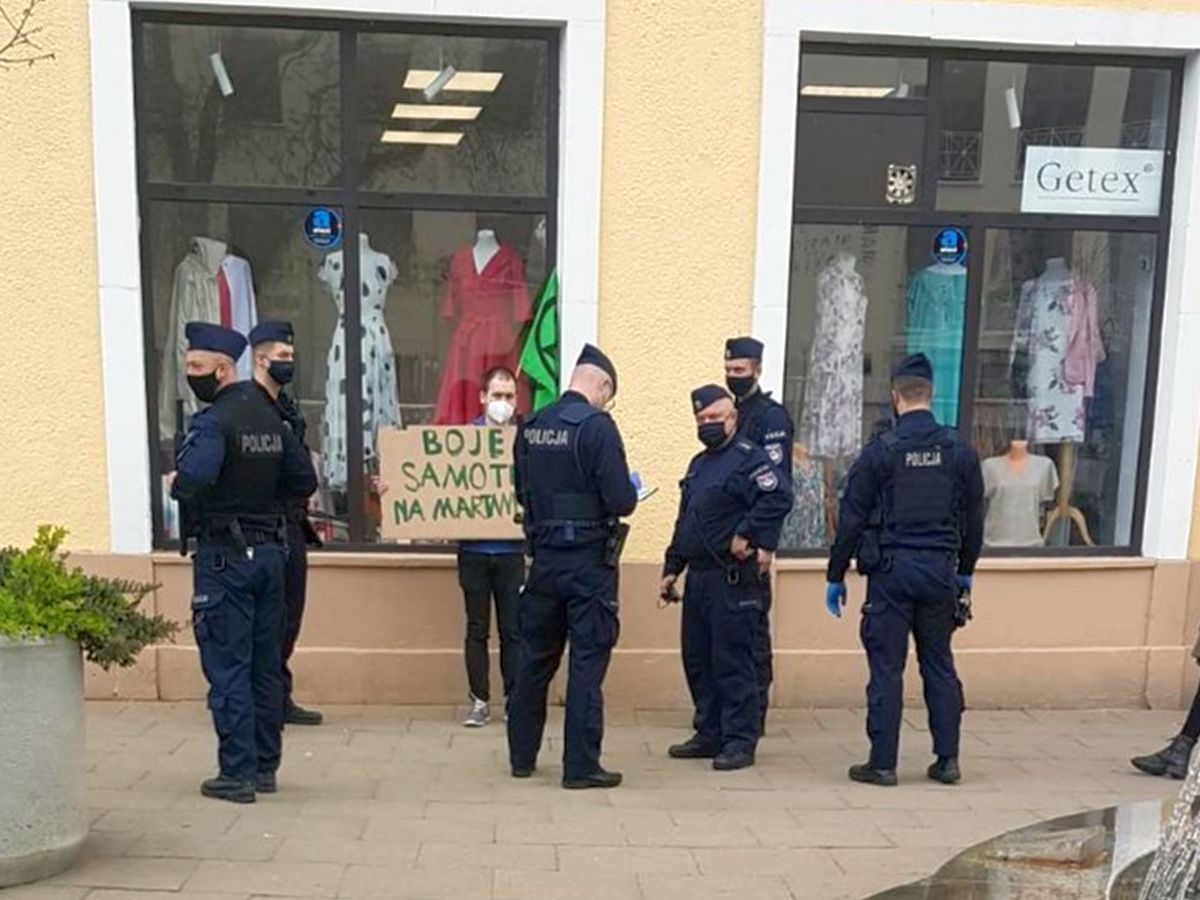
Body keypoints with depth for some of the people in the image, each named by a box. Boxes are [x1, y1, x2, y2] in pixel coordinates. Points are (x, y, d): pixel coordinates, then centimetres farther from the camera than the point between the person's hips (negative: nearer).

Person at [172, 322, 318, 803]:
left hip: (224, 554, -7)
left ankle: (237, 773, 5)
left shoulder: (212, 421, -14)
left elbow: (193, 479, -31)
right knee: (266, 664, 13)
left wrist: (176, 485, -10)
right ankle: (265, 765, 22)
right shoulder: (270, 418, 10)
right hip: (269, 550, 7)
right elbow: (304, 481, 12)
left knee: (227, 667, 0)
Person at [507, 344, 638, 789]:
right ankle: (581, 766, 9)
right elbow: (620, 501, -18)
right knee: (587, 662, 3)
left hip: (544, 558, 6)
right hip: (589, 562, -6)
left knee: (535, 658, 16)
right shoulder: (597, 426, -14)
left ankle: (522, 755, 28)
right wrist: (632, 492, 3)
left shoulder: (531, 427, 5)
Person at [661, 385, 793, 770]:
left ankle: (740, 741, 5)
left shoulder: (748, 457, -9)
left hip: (733, 580, -9)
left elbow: (779, 497, -25)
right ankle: (710, 734, 25)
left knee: (733, 662, -4)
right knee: (697, 659, 14)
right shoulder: (699, 464, 19)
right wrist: (672, 567, 20)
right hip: (699, 576, 9)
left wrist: (747, 534, -20)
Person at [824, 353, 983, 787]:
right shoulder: (959, 450, 4)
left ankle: (882, 763, 6)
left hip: (892, 570, -3)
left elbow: (852, 519, -5)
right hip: (941, 571, 4)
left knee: (886, 667, 2)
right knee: (940, 665, 13)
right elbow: (974, 519, 11)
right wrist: (966, 571, 23)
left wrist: (836, 575, 3)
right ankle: (947, 760, 19)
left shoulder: (880, 450, -7)